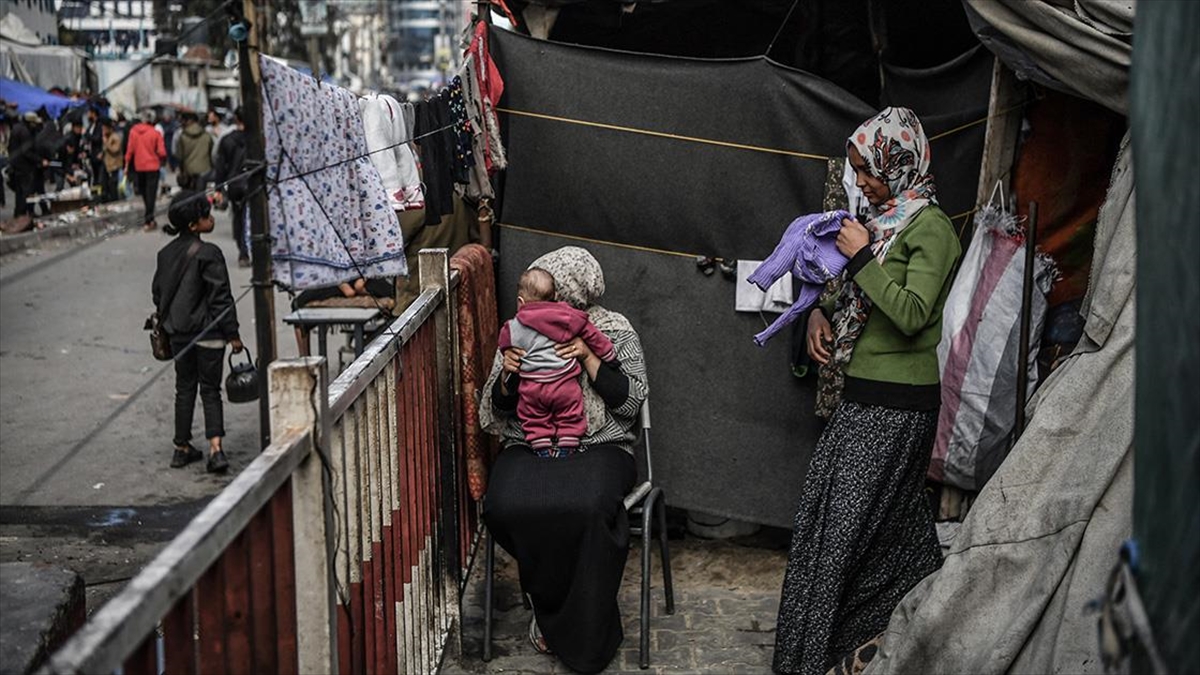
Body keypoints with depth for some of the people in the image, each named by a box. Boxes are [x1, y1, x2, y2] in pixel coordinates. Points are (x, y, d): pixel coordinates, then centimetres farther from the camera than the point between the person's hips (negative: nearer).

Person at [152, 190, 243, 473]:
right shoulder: (208, 254, -16)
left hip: (178, 332, 5)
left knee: (184, 389, 16)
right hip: (208, 332, -5)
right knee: (210, 390, 3)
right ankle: (215, 448, -10)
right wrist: (232, 334, -10)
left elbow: (158, 291, 14)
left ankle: (182, 448, 21)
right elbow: (221, 297, -15)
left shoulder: (166, 253, 5)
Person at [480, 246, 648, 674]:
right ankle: (549, 607, -6)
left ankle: (582, 637, -16)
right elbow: (498, 408, 11)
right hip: (530, 445, 3)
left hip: (598, 445, -2)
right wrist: (507, 375, -11)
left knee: (587, 509, -36)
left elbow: (630, 402, -4)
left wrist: (588, 358, -14)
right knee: (505, 507, -32)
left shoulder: (616, 332, 4)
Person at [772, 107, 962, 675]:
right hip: (865, 396, 8)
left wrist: (861, 256, -17)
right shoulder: (885, 219, 13)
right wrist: (821, 314, 4)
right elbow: (854, 295, 24)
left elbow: (911, 314, -23)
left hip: (894, 407, -8)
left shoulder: (930, 229, -13)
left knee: (840, 522, -4)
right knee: (893, 523, 15)